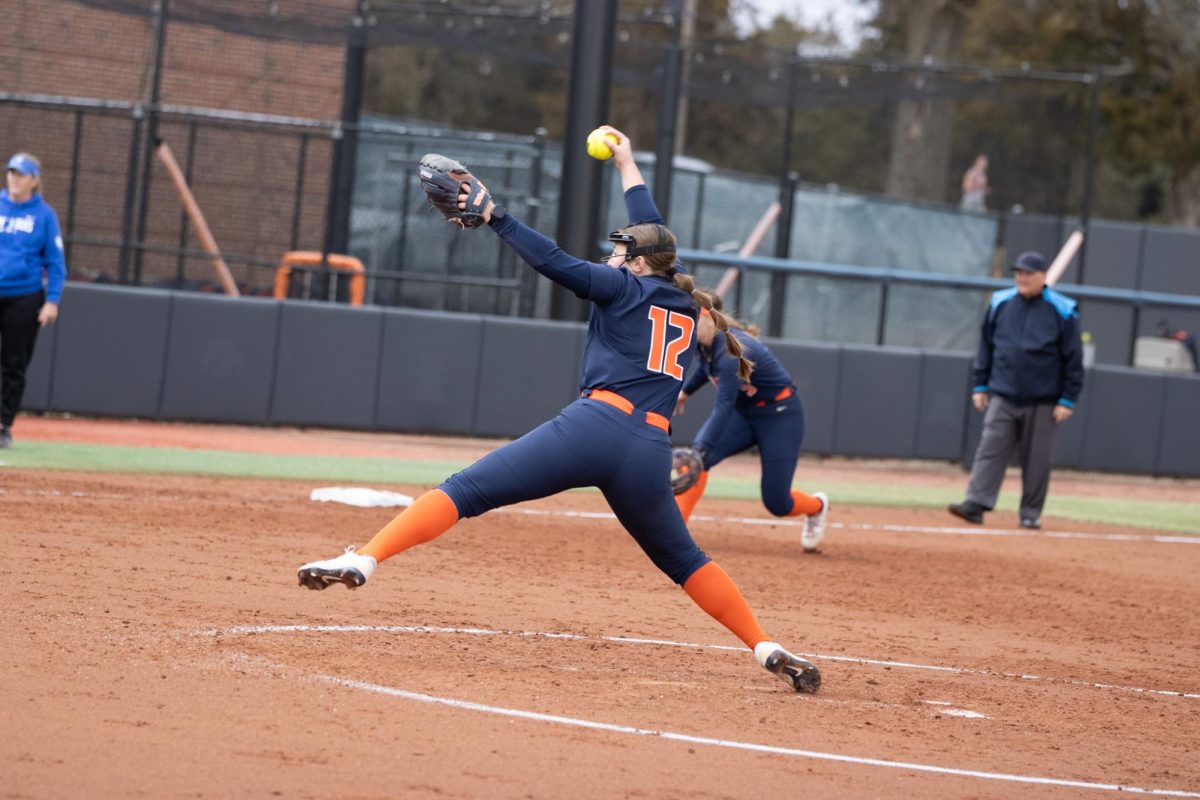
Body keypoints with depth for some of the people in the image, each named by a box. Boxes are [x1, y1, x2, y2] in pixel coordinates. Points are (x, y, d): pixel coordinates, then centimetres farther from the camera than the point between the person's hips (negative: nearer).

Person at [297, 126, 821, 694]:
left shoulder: (625, 289, 11)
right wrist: (628, 167, 54)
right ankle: (766, 650, 11)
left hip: (596, 425, -5)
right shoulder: (686, 305, 25)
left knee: (467, 490, -10)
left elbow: (556, 264, -5)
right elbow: (651, 236, 41)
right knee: (681, 559, 22)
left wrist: (494, 216, -2)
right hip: (651, 451, 5)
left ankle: (365, 559, -27)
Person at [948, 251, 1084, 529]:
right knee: (991, 449, -7)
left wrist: (1067, 400, -6)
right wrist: (980, 386, 11)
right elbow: (986, 347, 14)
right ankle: (975, 504, -12)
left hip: (1042, 402, -2)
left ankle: (1031, 513, 12)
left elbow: (1073, 359, -2)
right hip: (1002, 397, 2)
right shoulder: (999, 304, 5)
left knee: (1036, 458, 3)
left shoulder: (1062, 312, -4)